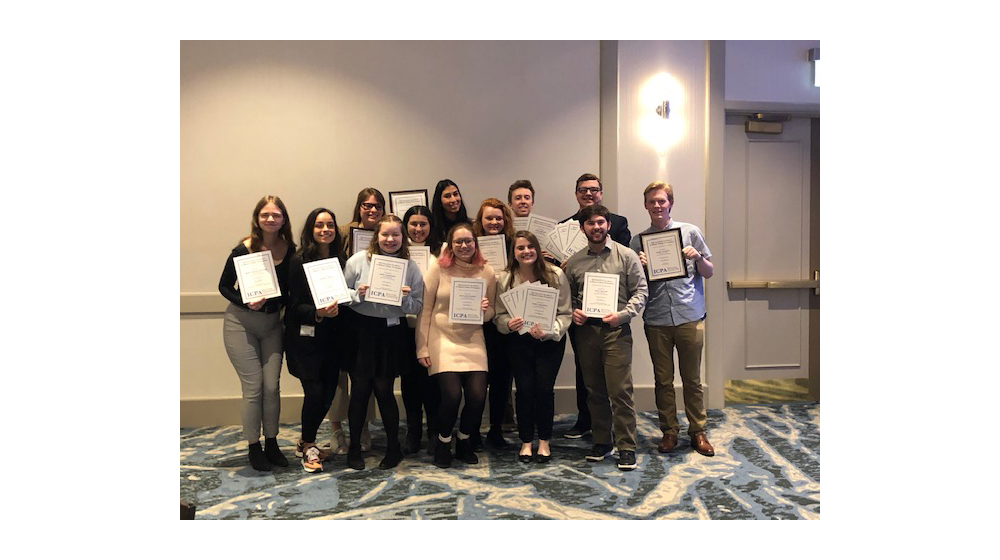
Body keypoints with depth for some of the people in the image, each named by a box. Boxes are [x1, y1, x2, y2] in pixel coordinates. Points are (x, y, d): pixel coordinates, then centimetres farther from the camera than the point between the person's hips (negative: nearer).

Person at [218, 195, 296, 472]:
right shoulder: (243, 250, -12)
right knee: (253, 387, -1)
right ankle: (253, 447, 17)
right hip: (241, 324, -2)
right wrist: (246, 303, -19)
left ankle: (271, 443, 21)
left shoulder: (290, 251, -6)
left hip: (272, 323, 3)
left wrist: (282, 304, -16)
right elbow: (224, 286, -4)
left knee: (272, 386, 3)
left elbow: (292, 288, 3)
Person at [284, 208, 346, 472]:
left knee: (328, 392, 5)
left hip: (332, 338, 5)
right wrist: (317, 313, -25)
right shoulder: (299, 261, -7)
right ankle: (308, 446, 16)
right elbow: (295, 305, -10)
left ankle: (306, 443, 27)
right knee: (314, 391, -8)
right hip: (305, 337, -4)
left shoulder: (340, 259, 6)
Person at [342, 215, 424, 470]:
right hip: (361, 331, 0)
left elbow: (417, 307, 4)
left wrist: (405, 298, -16)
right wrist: (357, 294, -16)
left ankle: (393, 447, 20)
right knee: (360, 388, 3)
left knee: (383, 389, 2)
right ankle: (354, 447, 22)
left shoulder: (411, 267, 1)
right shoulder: (358, 260, -1)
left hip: (392, 332, 0)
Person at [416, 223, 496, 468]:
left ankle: (464, 441, 22)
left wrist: (485, 310, -12)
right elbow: (425, 310, -1)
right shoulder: (438, 269, -3)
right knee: (452, 394, -15)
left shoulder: (487, 272, 4)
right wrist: (422, 348, -4)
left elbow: (491, 313, 13)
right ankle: (443, 443, 15)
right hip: (442, 340, -2)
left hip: (473, 342, 3)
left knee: (478, 396, -9)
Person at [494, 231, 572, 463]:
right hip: (518, 341, 1)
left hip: (550, 341, -1)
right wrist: (509, 323, -23)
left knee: (545, 389, -4)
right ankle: (526, 441, 19)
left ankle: (544, 440, 18)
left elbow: (565, 313, -8)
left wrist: (548, 331, -23)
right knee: (524, 389, -1)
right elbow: (499, 315, -1)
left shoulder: (556, 275, -11)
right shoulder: (504, 279, -7)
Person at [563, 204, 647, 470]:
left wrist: (622, 314, -15)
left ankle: (626, 447, 7)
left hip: (616, 330, -3)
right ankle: (602, 441, 25)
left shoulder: (626, 255, 0)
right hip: (585, 330, 3)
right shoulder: (574, 261, 8)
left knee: (620, 390, -5)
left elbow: (640, 291, -1)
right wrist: (572, 312, -4)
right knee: (594, 390, 11)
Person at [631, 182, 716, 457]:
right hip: (656, 319, 1)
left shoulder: (690, 232, 5)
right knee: (663, 379, 8)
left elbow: (709, 273, 10)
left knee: (692, 378, 7)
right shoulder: (639, 240, 7)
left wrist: (698, 258, -9)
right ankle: (669, 431, 21)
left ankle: (698, 431, 21)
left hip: (690, 316, -1)